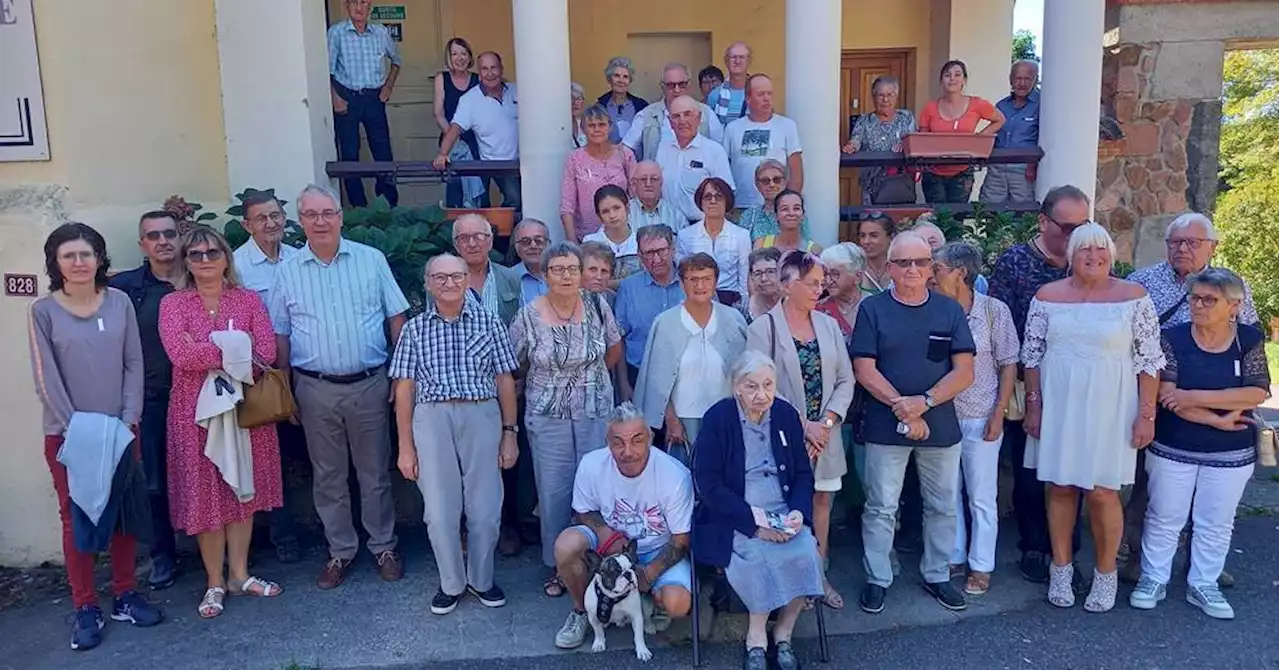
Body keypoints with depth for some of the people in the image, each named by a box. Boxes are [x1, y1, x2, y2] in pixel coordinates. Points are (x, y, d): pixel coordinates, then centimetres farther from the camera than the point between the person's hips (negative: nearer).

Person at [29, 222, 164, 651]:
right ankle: (85, 609, 13)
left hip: (119, 429, 2)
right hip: (67, 432, -2)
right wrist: (77, 429, -12)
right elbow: (46, 377, -7)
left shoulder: (119, 302, 1)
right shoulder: (43, 311, -4)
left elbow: (134, 364, 1)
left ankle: (125, 596, 20)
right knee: (77, 518, 4)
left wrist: (127, 420, -6)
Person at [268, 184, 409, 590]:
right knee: (328, 477, 11)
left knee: (375, 473, 8)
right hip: (315, 389, 1)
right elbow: (280, 336, 7)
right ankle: (340, 551, 25)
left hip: (369, 385, -1)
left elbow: (396, 319, 2)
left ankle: (383, 547, 23)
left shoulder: (371, 260, 0)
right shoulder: (288, 272, 4)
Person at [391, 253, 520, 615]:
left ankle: (481, 579, 27)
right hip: (431, 420, 0)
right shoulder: (415, 328, 7)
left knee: (486, 510, 4)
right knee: (439, 512, 4)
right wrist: (405, 447, 2)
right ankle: (451, 583, 26)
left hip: (482, 416, 0)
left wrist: (510, 433, 4)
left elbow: (504, 380, 7)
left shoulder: (489, 322, 7)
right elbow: (404, 388, 5)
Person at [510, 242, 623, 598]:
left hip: (596, 412, 1)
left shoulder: (597, 306, -3)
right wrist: (550, 385, 3)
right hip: (548, 417, -1)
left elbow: (614, 348, 11)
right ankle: (555, 565, 24)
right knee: (553, 491, 7)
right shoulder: (528, 316, -8)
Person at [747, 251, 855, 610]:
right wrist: (802, 424, -16)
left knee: (821, 500, 12)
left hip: (824, 434, 5)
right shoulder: (763, 327, -9)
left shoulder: (828, 325, 6)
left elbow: (845, 379, 4)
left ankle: (819, 574, 26)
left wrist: (827, 422, -9)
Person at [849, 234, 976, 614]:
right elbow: (864, 369, -7)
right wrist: (901, 407, -15)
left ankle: (937, 575, 30)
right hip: (885, 426, -2)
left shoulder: (950, 310, 3)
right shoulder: (873, 309, -2)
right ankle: (877, 579, 20)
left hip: (941, 425, 2)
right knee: (881, 508, 5)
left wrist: (924, 402, -16)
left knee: (942, 506, 13)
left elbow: (964, 372, -3)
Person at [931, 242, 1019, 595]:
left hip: (980, 419, -3)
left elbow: (1008, 365, -4)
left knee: (981, 497, 7)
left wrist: (998, 415, -8)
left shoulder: (994, 310, -7)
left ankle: (981, 566, 20)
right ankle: (954, 557, 29)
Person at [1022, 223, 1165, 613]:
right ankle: (1061, 569, 23)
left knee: (1102, 492, 0)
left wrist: (1146, 414, -6)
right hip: (1058, 405, 2)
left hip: (1108, 408, -2)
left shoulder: (1133, 297, -3)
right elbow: (1032, 355, 6)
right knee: (1060, 488, 9)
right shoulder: (1047, 296, 1)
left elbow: (1149, 359, -3)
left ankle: (1105, 575, 20)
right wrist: (1033, 405, 3)